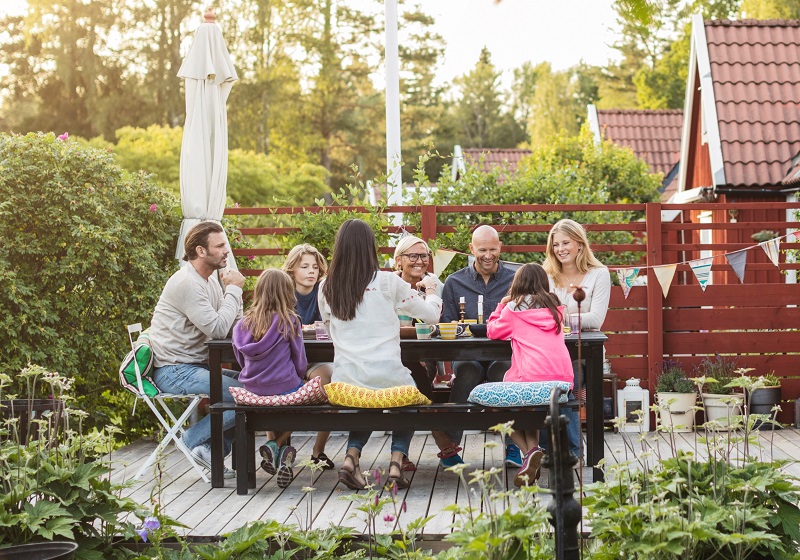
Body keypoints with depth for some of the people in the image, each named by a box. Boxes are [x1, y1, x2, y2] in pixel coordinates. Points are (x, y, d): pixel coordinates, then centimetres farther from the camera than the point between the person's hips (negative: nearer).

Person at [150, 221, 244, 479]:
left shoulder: (210, 281, 14)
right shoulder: (187, 283, -17)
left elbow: (235, 325, 11)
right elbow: (218, 329, -22)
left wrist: (233, 289, -4)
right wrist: (233, 289, -11)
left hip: (195, 365, 10)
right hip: (174, 371, -10)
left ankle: (213, 449, 0)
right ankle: (194, 440, -4)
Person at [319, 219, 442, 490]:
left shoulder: (326, 288, 4)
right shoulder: (387, 282, -5)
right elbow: (432, 314, 5)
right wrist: (430, 290, 27)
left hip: (346, 382, 3)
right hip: (387, 376, -3)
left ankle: (351, 457, 11)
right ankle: (396, 461, 11)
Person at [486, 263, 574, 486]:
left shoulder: (514, 308, 4)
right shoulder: (555, 307, 18)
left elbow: (493, 332, 13)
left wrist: (502, 305, 25)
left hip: (531, 378, -5)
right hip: (562, 380, 5)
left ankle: (530, 451, -8)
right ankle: (532, 452, 7)